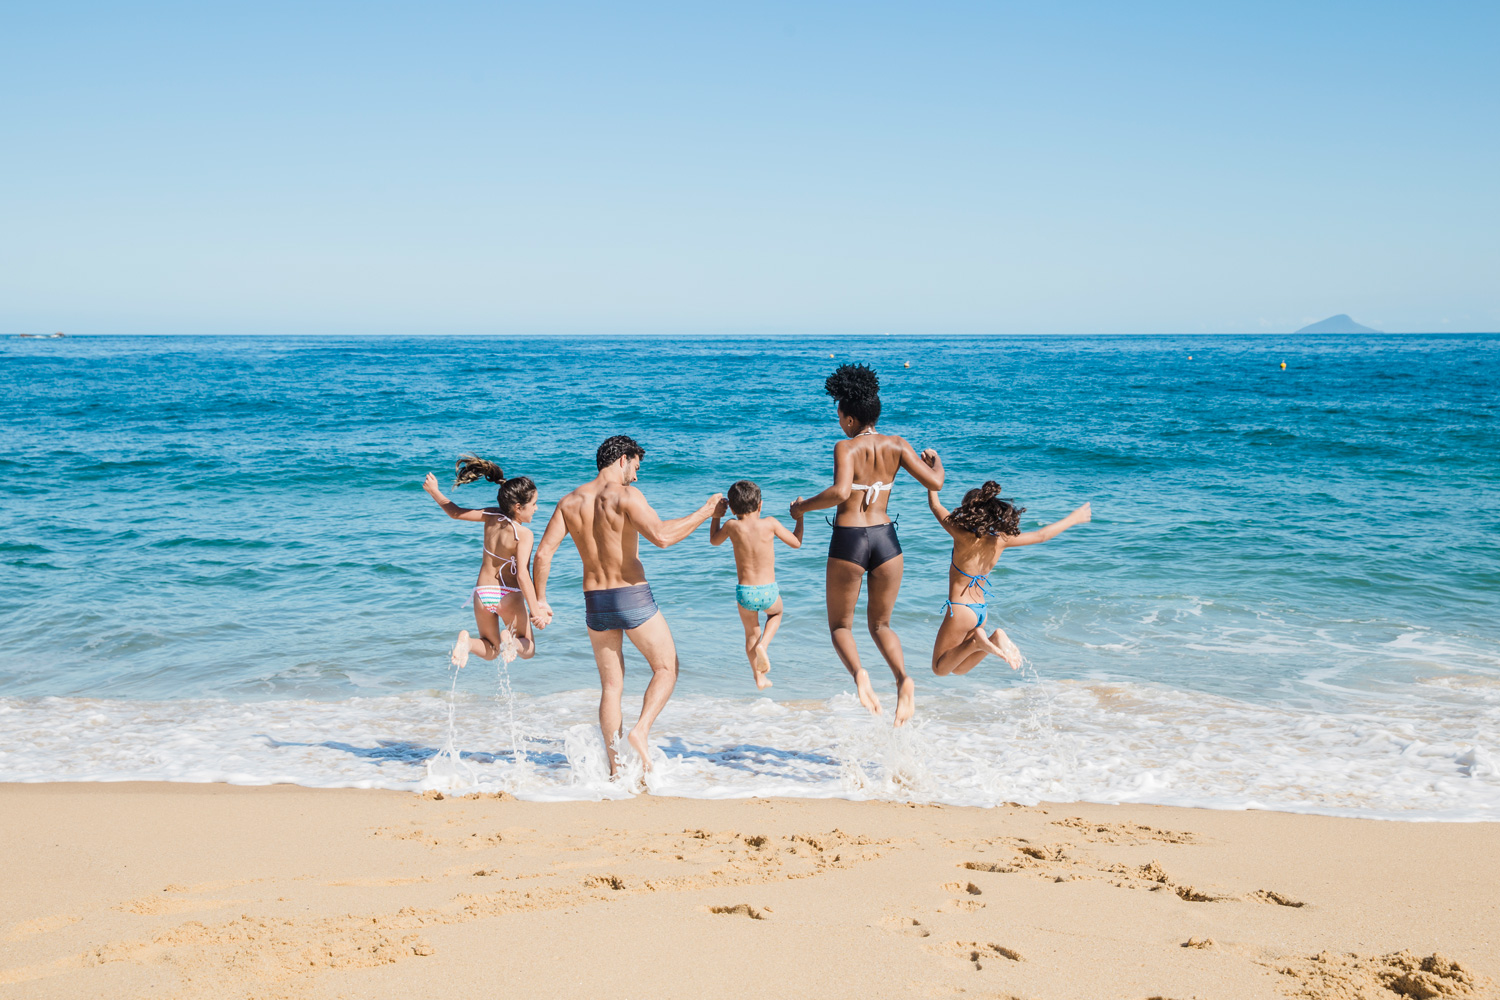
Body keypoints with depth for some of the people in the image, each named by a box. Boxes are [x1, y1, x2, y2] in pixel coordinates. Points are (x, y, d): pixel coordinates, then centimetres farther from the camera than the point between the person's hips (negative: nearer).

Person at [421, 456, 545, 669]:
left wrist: (434, 491, 24)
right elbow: (522, 574, -27)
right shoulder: (523, 534, -19)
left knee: (490, 650, 22)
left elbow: (456, 513, 9)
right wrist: (535, 611, -25)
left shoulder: (491, 517, -4)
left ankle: (467, 641, -12)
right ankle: (510, 639, -21)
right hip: (509, 596, -5)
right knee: (528, 650, 14)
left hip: (482, 593, 5)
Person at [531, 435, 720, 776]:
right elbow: (660, 536, -25)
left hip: (595, 602, 5)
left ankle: (615, 768, 11)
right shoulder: (625, 495, -11)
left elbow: (543, 552, 0)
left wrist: (540, 599, 9)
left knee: (611, 686, 13)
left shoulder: (570, 502, 6)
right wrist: (704, 512, -17)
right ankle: (641, 730, -11)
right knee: (666, 668, 11)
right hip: (633, 596, -5)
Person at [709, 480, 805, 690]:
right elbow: (796, 543, 4)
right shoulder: (770, 523, -8)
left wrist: (716, 516, 24)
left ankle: (760, 678, 29)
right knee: (776, 613, 33)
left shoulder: (732, 526, -6)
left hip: (745, 592, 1)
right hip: (769, 591, -1)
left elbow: (714, 540, 15)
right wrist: (799, 517, 17)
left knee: (751, 633, 25)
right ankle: (762, 645, 7)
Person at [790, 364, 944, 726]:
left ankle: (859, 674, -18)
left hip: (848, 540, -4)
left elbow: (840, 492, -27)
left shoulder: (846, 448, -11)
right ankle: (903, 678, -10)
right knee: (881, 624, 20)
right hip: (885, 537, 4)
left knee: (840, 625, 14)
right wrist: (936, 461, 20)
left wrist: (803, 507, -11)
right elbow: (935, 482, -3)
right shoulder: (896, 445, 1)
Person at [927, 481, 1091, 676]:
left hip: (960, 609, -6)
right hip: (981, 610, 6)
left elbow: (935, 505, -8)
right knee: (959, 669, 20)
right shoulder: (1000, 540, -7)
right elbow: (1041, 535, 4)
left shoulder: (963, 535, -20)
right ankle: (994, 639, -5)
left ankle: (976, 642, -17)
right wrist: (1073, 519, 17)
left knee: (939, 668, 6)